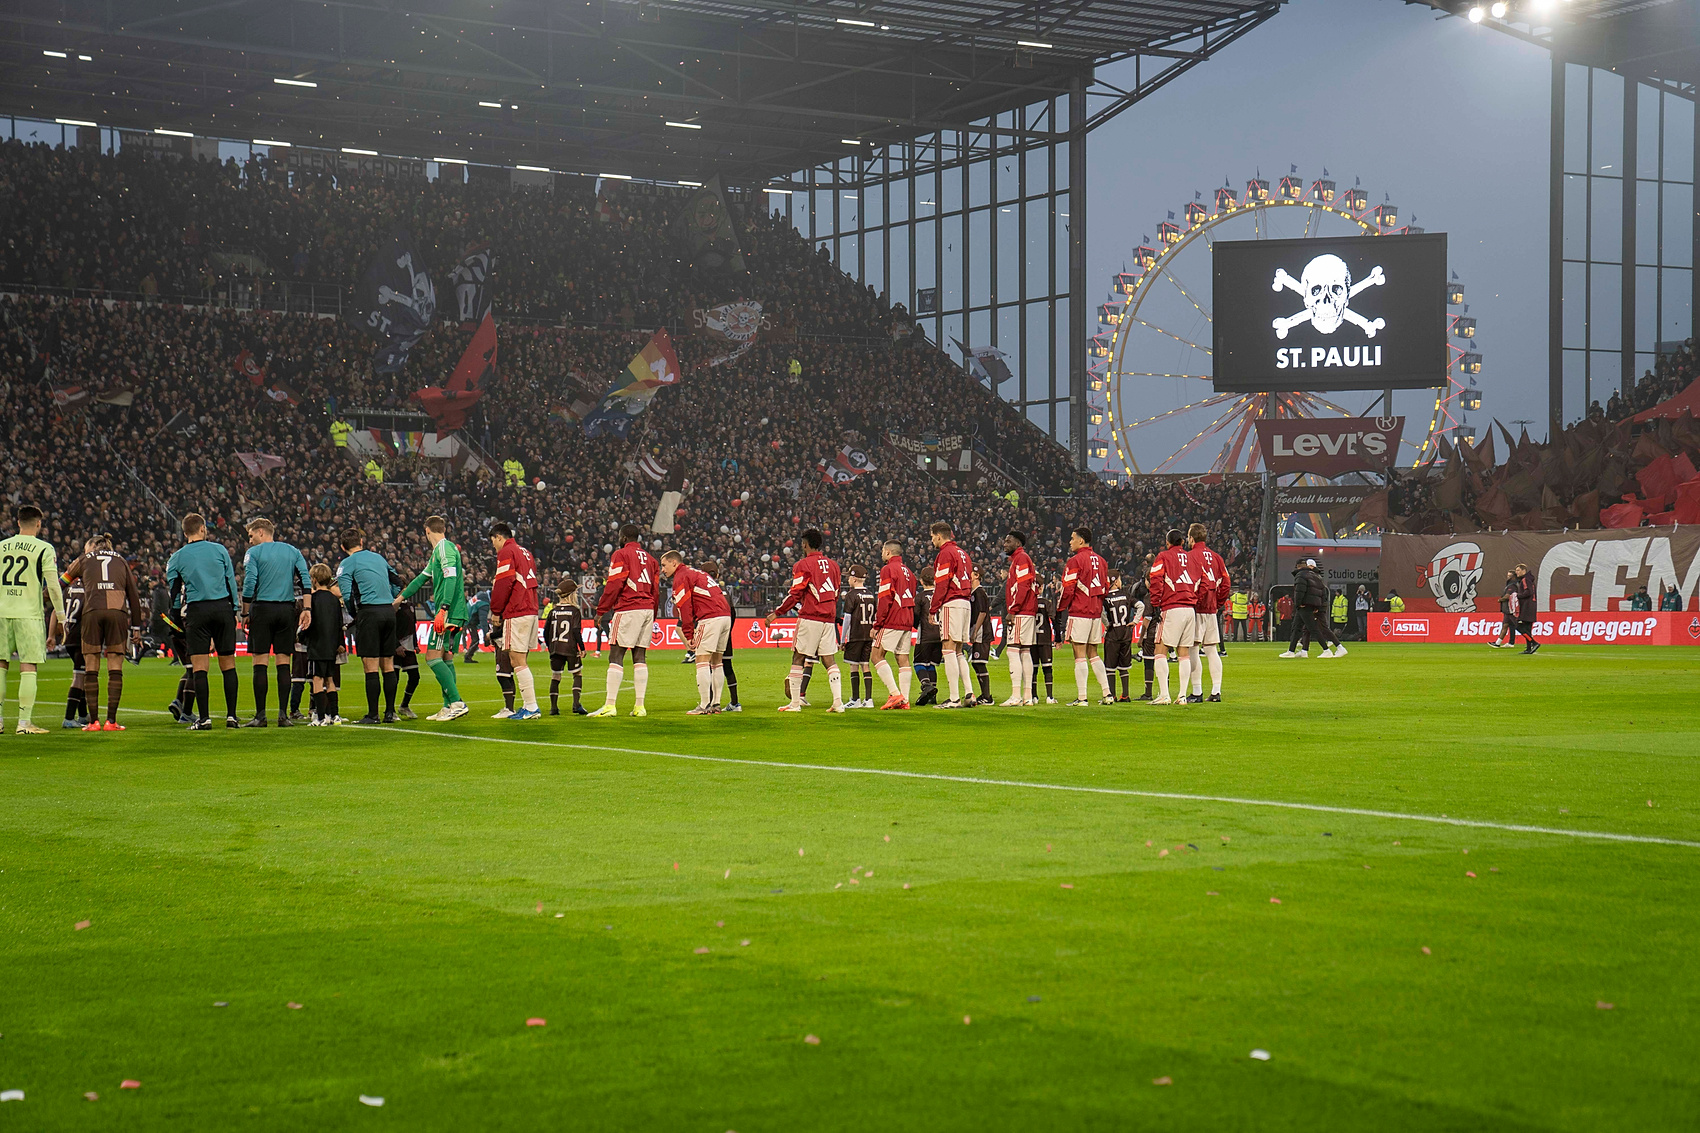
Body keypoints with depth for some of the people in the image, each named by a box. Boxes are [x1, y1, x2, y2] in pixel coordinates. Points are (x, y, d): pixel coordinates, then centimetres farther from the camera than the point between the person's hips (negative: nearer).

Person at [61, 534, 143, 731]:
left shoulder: (84, 560, 21)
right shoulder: (121, 561, 24)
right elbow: (134, 596, 19)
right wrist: (136, 627, 21)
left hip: (92, 612, -1)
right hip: (118, 612, 1)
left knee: (91, 668, 4)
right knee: (115, 668, 2)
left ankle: (93, 721, 0)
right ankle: (111, 721, -3)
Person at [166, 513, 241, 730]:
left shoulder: (178, 557, 3)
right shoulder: (219, 549, 5)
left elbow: (171, 586, 8)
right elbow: (231, 580, 7)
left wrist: (177, 615, 19)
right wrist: (234, 610, 14)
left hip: (196, 610, -1)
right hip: (223, 607, 1)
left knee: (199, 667, -1)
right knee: (228, 665, 5)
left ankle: (204, 718, -7)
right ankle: (231, 716, 3)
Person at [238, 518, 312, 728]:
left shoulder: (254, 552, 0)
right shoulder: (292, 551, 12)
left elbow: (249, 584, -8)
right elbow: (306, 579, 3)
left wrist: (245, 613, -2)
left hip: (262, 608, -4)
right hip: (287, 610, 4)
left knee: (260, 664, -2)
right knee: (283, 663, 4)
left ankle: (260, 715, -5)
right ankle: (283, 714, 0)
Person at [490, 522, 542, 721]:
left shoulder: (506, 553, -6)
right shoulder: (525, 553, 21)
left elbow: (503, 584, -14)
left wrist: (495, 610, -3)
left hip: (516, 614, -9)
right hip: (531, 611, 9)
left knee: (517, 659, -8)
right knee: (521, 661, 14)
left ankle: (531, 708, -12)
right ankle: (528, 705, 13)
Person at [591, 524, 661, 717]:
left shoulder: (621, 555, -1)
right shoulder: (650, 558, 19)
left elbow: (613, 585, -8)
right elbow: (655, 590, 18)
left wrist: (601, 611, -3)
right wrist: (652, 617, 24)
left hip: (627, 609, -7)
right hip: (647, 609, 7)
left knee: (615, 656, -7)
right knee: (640, 656, 8)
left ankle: (610, 706, -13)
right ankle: (640, 706, 4)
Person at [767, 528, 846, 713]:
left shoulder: (803, 565, -5)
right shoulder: (832, 565, 14)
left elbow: (795, 595, -8)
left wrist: (776, 613, -1)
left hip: (809, 618, -6)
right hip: (828, 618, 6)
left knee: (798, 657, 2)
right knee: (829, 660, 5)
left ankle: (795, 702, 2)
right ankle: (838, 701, -6)